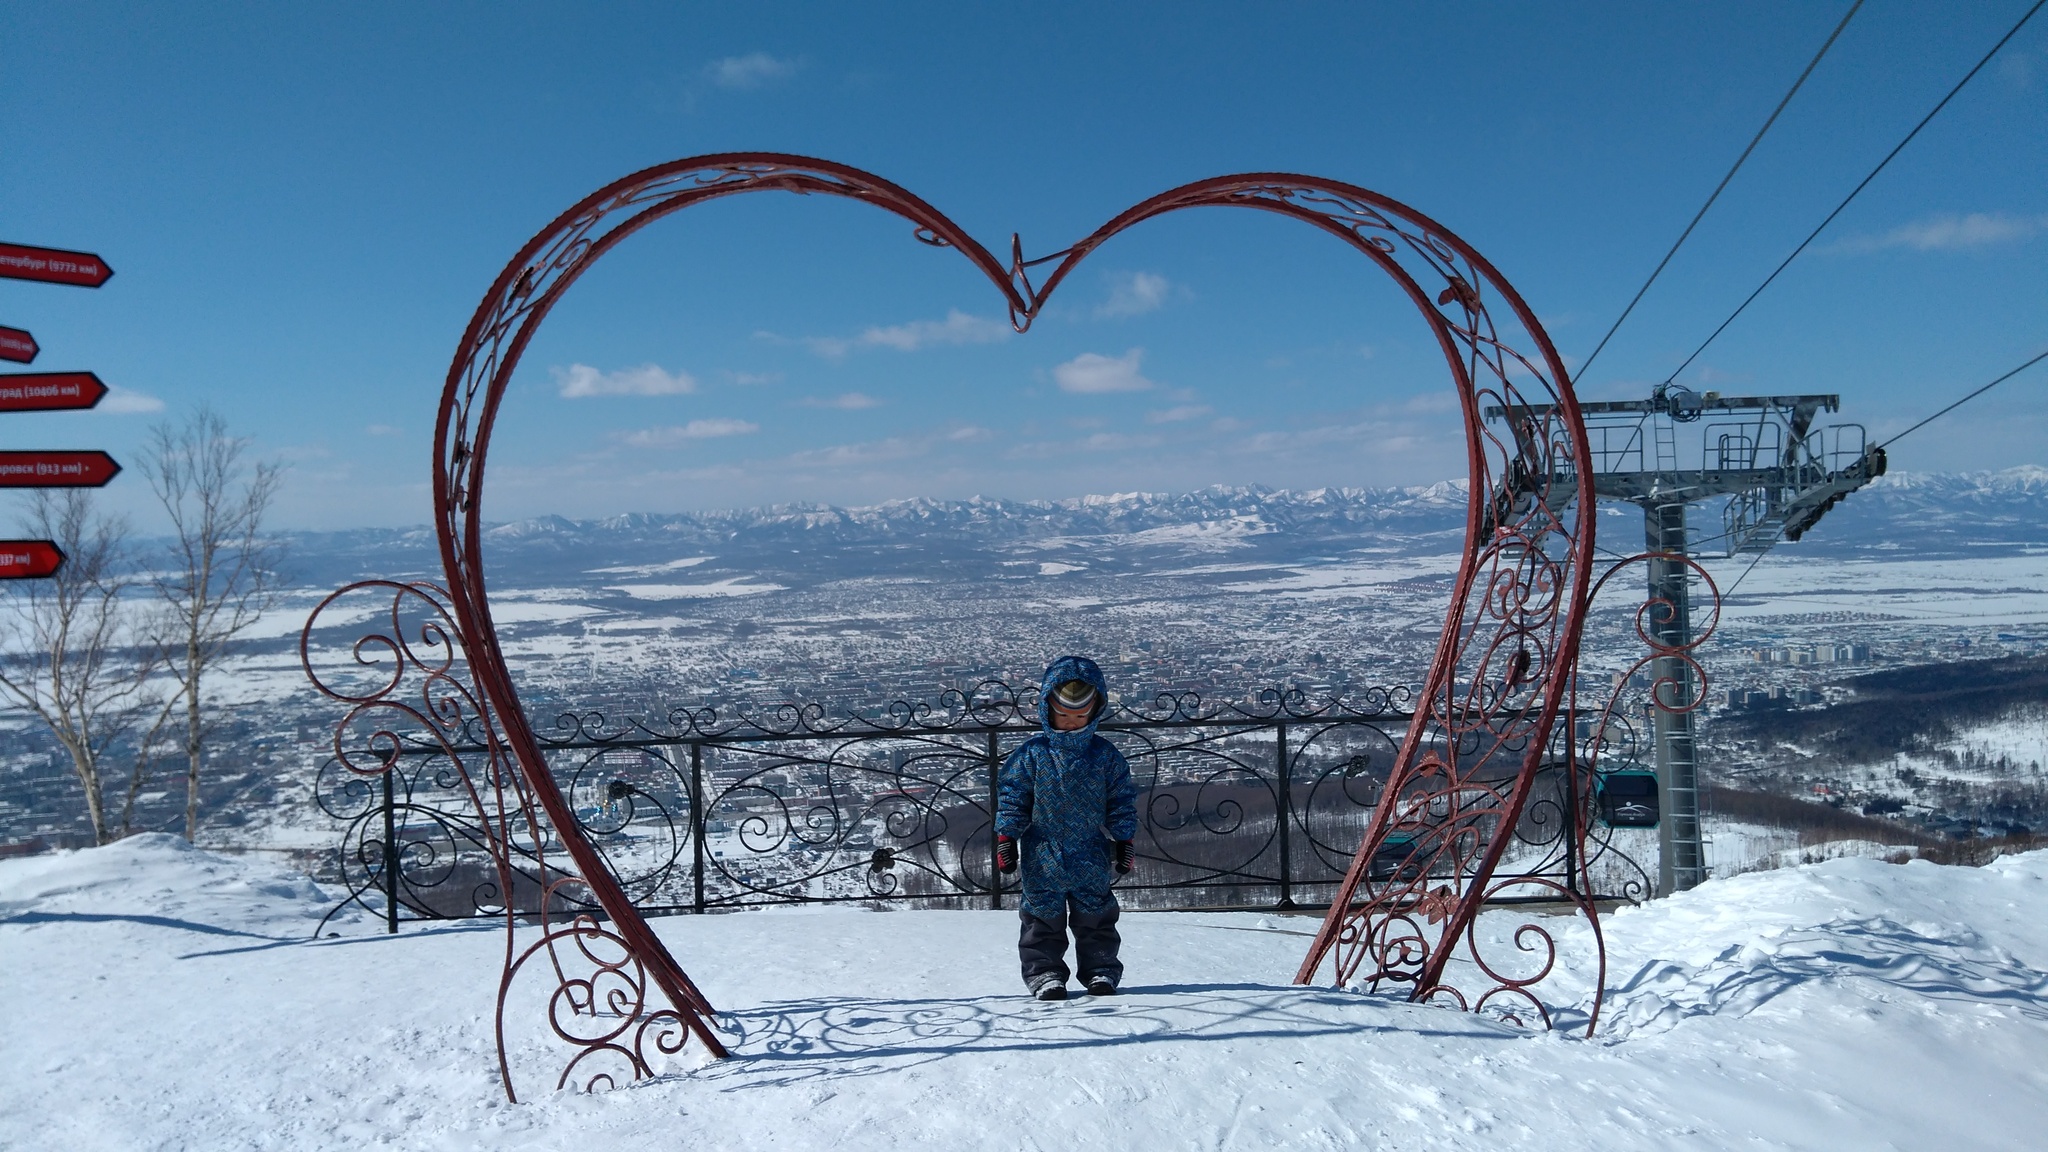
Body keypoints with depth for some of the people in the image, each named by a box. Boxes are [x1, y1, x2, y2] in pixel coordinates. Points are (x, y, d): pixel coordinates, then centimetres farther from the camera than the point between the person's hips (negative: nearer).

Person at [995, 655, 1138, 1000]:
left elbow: (1121, 801, 8)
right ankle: (1045, 973, 13)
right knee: (1043, 917, 3)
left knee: (1095, 915, 8)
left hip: (1092, 857, 1)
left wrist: (1123, 841, 5)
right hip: (1043, 858, -1)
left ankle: (1101, 971, 20)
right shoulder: (1032, 754, -2)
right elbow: (1012, 796, 1)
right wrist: (1006, 837, -4)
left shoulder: (1105, 755, 2)